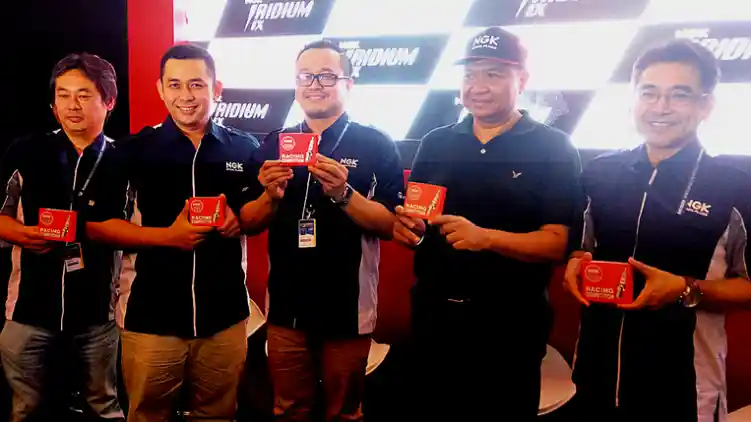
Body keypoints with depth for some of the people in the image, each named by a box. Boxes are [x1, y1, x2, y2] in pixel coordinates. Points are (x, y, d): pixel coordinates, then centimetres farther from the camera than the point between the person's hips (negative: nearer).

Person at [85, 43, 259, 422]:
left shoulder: (244, 149, 2)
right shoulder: (135, 150, -3)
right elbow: (96, 223, -3)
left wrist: (241, 219, -10)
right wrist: (167, 236, -16)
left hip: (225, 317, 2)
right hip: (152, 318, -1)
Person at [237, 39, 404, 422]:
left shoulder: (376, 146, -5)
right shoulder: (273, 145, 5)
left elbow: (391, 225, -10)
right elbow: (248, 224, 5)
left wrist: (344, 194, -25)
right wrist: (271, 196, -15)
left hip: (348, 309, -2)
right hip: (286, 307, 3)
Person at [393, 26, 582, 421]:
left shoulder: (554, 148, -6)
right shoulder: (435, 143, 7)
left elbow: (557, 242, -13)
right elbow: (412, 219, 13)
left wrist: (485, 237, -28)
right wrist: (406, 227, -11)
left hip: (510, 324, -3)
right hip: (433, 317, 4)